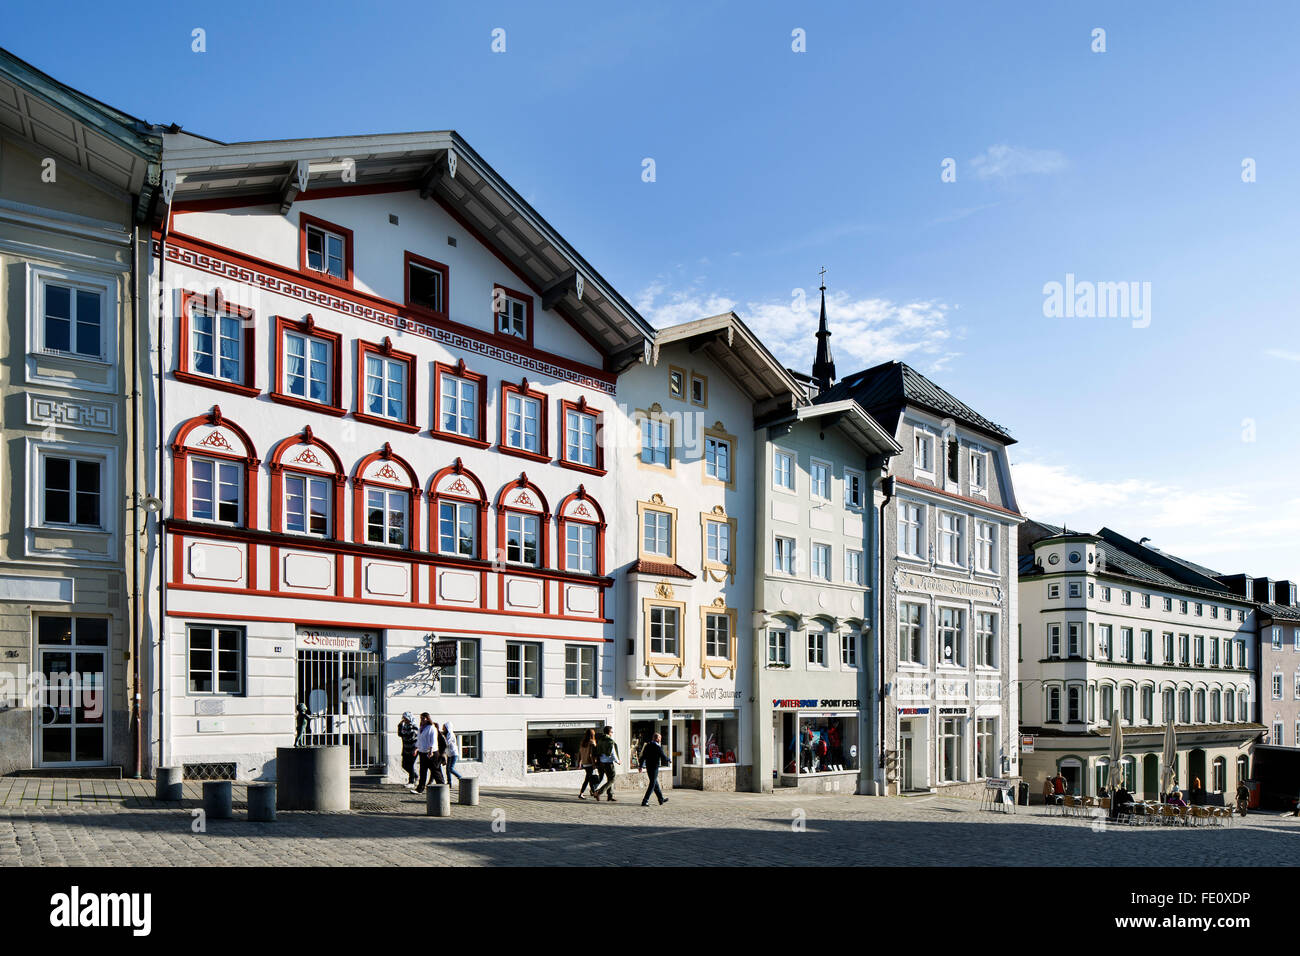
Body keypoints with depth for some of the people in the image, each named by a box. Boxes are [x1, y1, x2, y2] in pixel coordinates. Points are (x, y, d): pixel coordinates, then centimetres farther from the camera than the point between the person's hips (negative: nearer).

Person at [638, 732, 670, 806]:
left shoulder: (647, 745, 7)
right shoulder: (658, 747, -14)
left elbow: (643, 756, 9)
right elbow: (663, 756, -11)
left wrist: (641, 766, 14)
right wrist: (668, 759, 9)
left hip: (648, 766, 8)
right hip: (654, 767, -8)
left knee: (655, 783, 19)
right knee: (652, 784, -4)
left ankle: (661, 799, 31)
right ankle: (645, 801, -9)